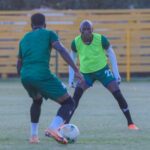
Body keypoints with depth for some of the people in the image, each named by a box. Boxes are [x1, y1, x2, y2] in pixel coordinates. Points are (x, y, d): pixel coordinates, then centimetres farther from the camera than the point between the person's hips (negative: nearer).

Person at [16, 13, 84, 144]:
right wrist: (76, 70, -10)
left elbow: (19, 65, 31)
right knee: (69, 103, 5)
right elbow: (62, 51, -7)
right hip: (43, 75, -6)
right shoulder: (48, 34, 11)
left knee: (37, 101, 37)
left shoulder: (24, 39, 25)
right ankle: (53, 128, -21)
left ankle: (34, 135, 28)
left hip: (25, 77, 6)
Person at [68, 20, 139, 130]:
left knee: (117, 94, -10)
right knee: (76, 95, -19)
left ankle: (130, 123, 1)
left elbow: (111, 54, -5)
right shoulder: (76, 43, -15)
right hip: (86, 73, 1)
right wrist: (71, 77, 0)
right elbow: (72, 58, 2)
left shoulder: (101, 39, -19)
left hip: (102, 70, -1)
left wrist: (116, 73, -6)